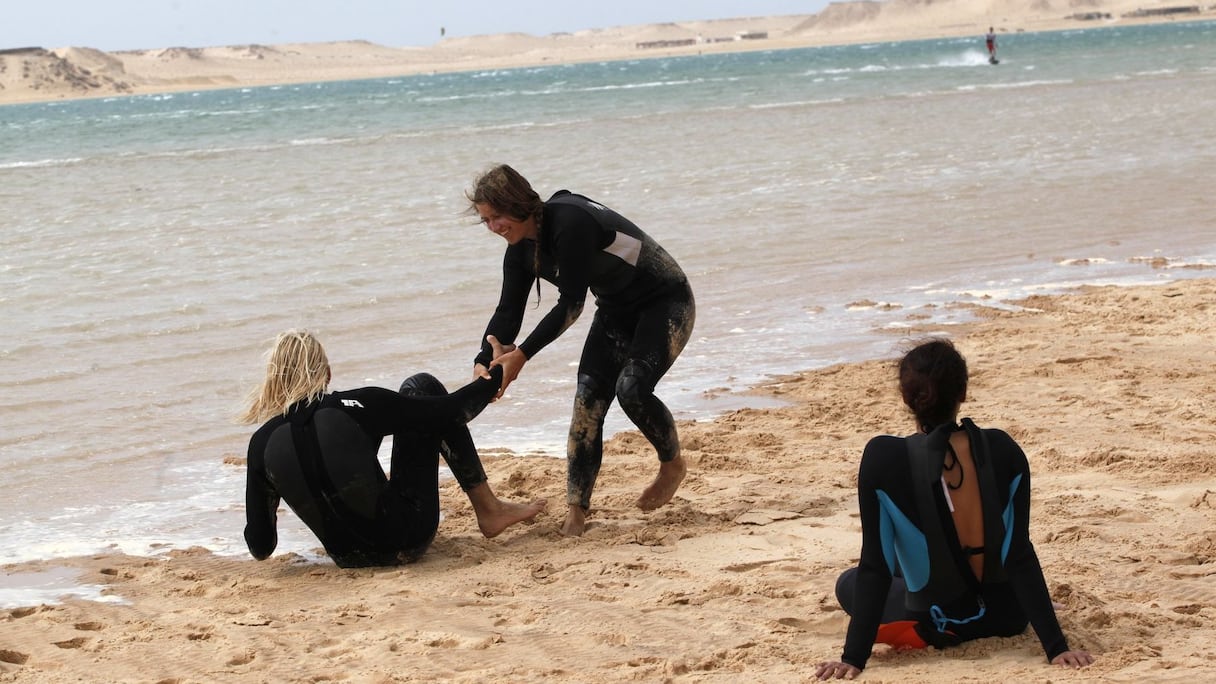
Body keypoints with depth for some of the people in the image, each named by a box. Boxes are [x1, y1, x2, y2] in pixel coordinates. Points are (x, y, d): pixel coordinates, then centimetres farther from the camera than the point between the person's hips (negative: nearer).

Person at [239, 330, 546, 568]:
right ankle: (489, 509, 19)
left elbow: (261, 548, -2)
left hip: (348, 557, 3)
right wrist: (499, 376, 14)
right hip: (405, 540, -3)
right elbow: (451, 410, -5)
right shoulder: (359, 405, -16)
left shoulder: (262, 442, -9)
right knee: (421, 388, 12)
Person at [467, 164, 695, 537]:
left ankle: (673, 464, 4)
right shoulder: (521, 248, -4)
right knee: (588, 401, -7)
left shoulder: (569, 222, -31)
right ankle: (575, 513, -5)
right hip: (616, 312, 8)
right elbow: (508, 311, -3)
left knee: (632, 388, -25)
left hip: (665, 304, -8)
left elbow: (571, 304, -31)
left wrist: (522, 354, -32)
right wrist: (485, 361, -21)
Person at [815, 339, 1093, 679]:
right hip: (1007, 617, 2)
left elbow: (875, 568, -21)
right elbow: (1021, 558, -17)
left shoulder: (883, 459, -23)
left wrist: (853, 658, -15)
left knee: (850, 584, 28)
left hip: (937, 623, -2)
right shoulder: (1003, 451, -17)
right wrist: (1056, 647, -13)